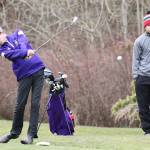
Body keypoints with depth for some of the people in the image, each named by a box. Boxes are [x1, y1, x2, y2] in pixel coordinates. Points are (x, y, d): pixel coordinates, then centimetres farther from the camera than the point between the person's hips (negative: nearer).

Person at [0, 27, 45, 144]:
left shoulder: (17, 34, 11)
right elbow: (14, 54, -14)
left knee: (35, 104, -7)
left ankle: (32, 134, -8)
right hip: (24, 76, 1)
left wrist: (26, 52, -28)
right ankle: (15, 132, 17)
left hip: (38, 72, 0)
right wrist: (26, 52, -31)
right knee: (20, 105, -1)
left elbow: (23, 43, -9)